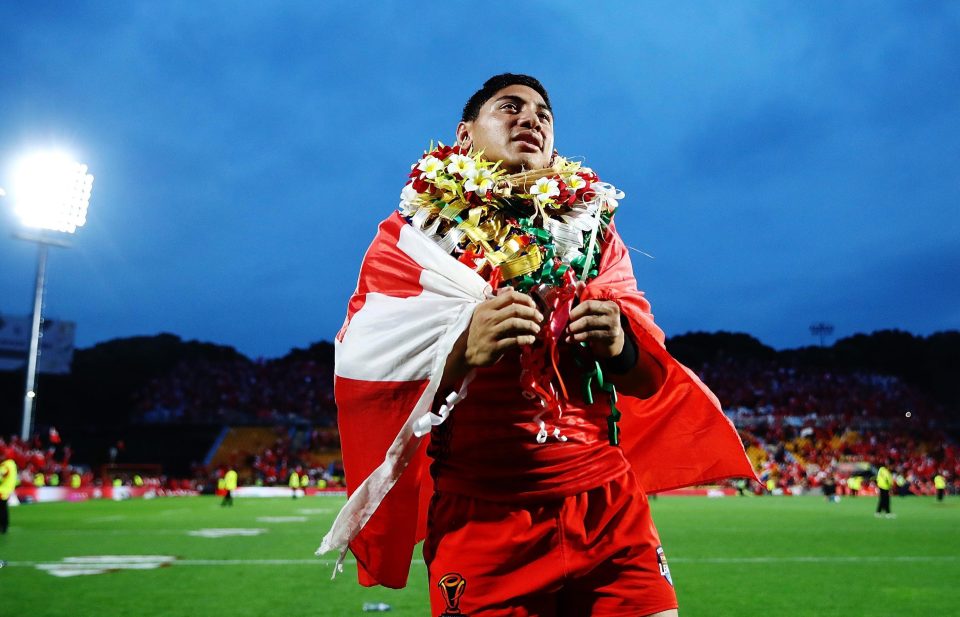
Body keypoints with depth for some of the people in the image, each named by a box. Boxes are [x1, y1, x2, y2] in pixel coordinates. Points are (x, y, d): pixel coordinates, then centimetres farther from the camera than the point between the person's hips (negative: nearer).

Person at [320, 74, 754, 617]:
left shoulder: (592, 224, 11)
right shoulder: (413, 233, 2)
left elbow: (652, 376, 7)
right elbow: (363, 376, -8)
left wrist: (619, 344, -17)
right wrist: (462, 348, -26)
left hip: (611, 504, 3)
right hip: (482, 515, -2)